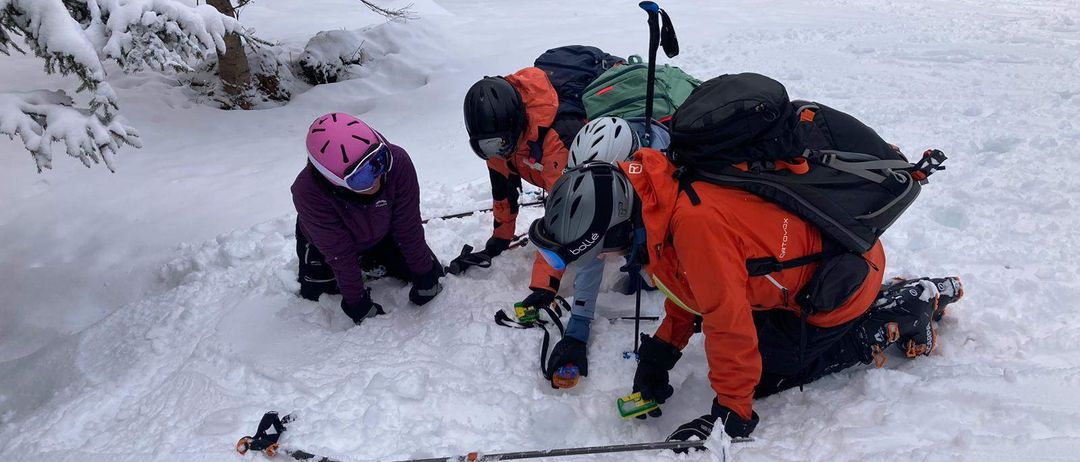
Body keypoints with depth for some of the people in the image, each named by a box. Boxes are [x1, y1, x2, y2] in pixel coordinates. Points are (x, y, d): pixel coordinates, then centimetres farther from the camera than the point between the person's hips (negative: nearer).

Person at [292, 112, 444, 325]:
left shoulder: (397, 162, -38)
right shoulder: (308, 193, -42)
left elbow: (408, 227, -24)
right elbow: (339, 254, -30)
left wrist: (425, 275, -16)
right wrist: (357, 303, -22)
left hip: (382, 233, 2)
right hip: (325, 241, -2)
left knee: (431, 273, 2)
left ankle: (371, 264, 26)